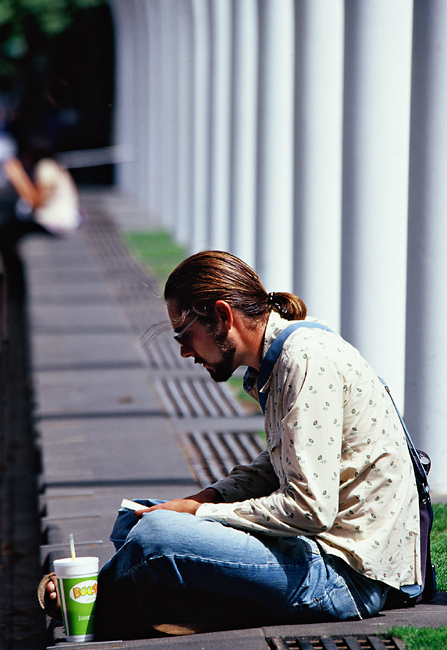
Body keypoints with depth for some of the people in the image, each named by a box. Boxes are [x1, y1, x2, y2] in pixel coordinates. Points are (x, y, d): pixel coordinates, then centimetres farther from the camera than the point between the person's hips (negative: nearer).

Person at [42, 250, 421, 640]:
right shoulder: (279, 359, 11)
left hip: (345, 575, -10)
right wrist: (208, 498, 6)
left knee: (155, 535, -22)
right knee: (135, 517, 15)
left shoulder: (307, 359, -18)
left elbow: (309, 509, -23)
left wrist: (201, 513, -12)